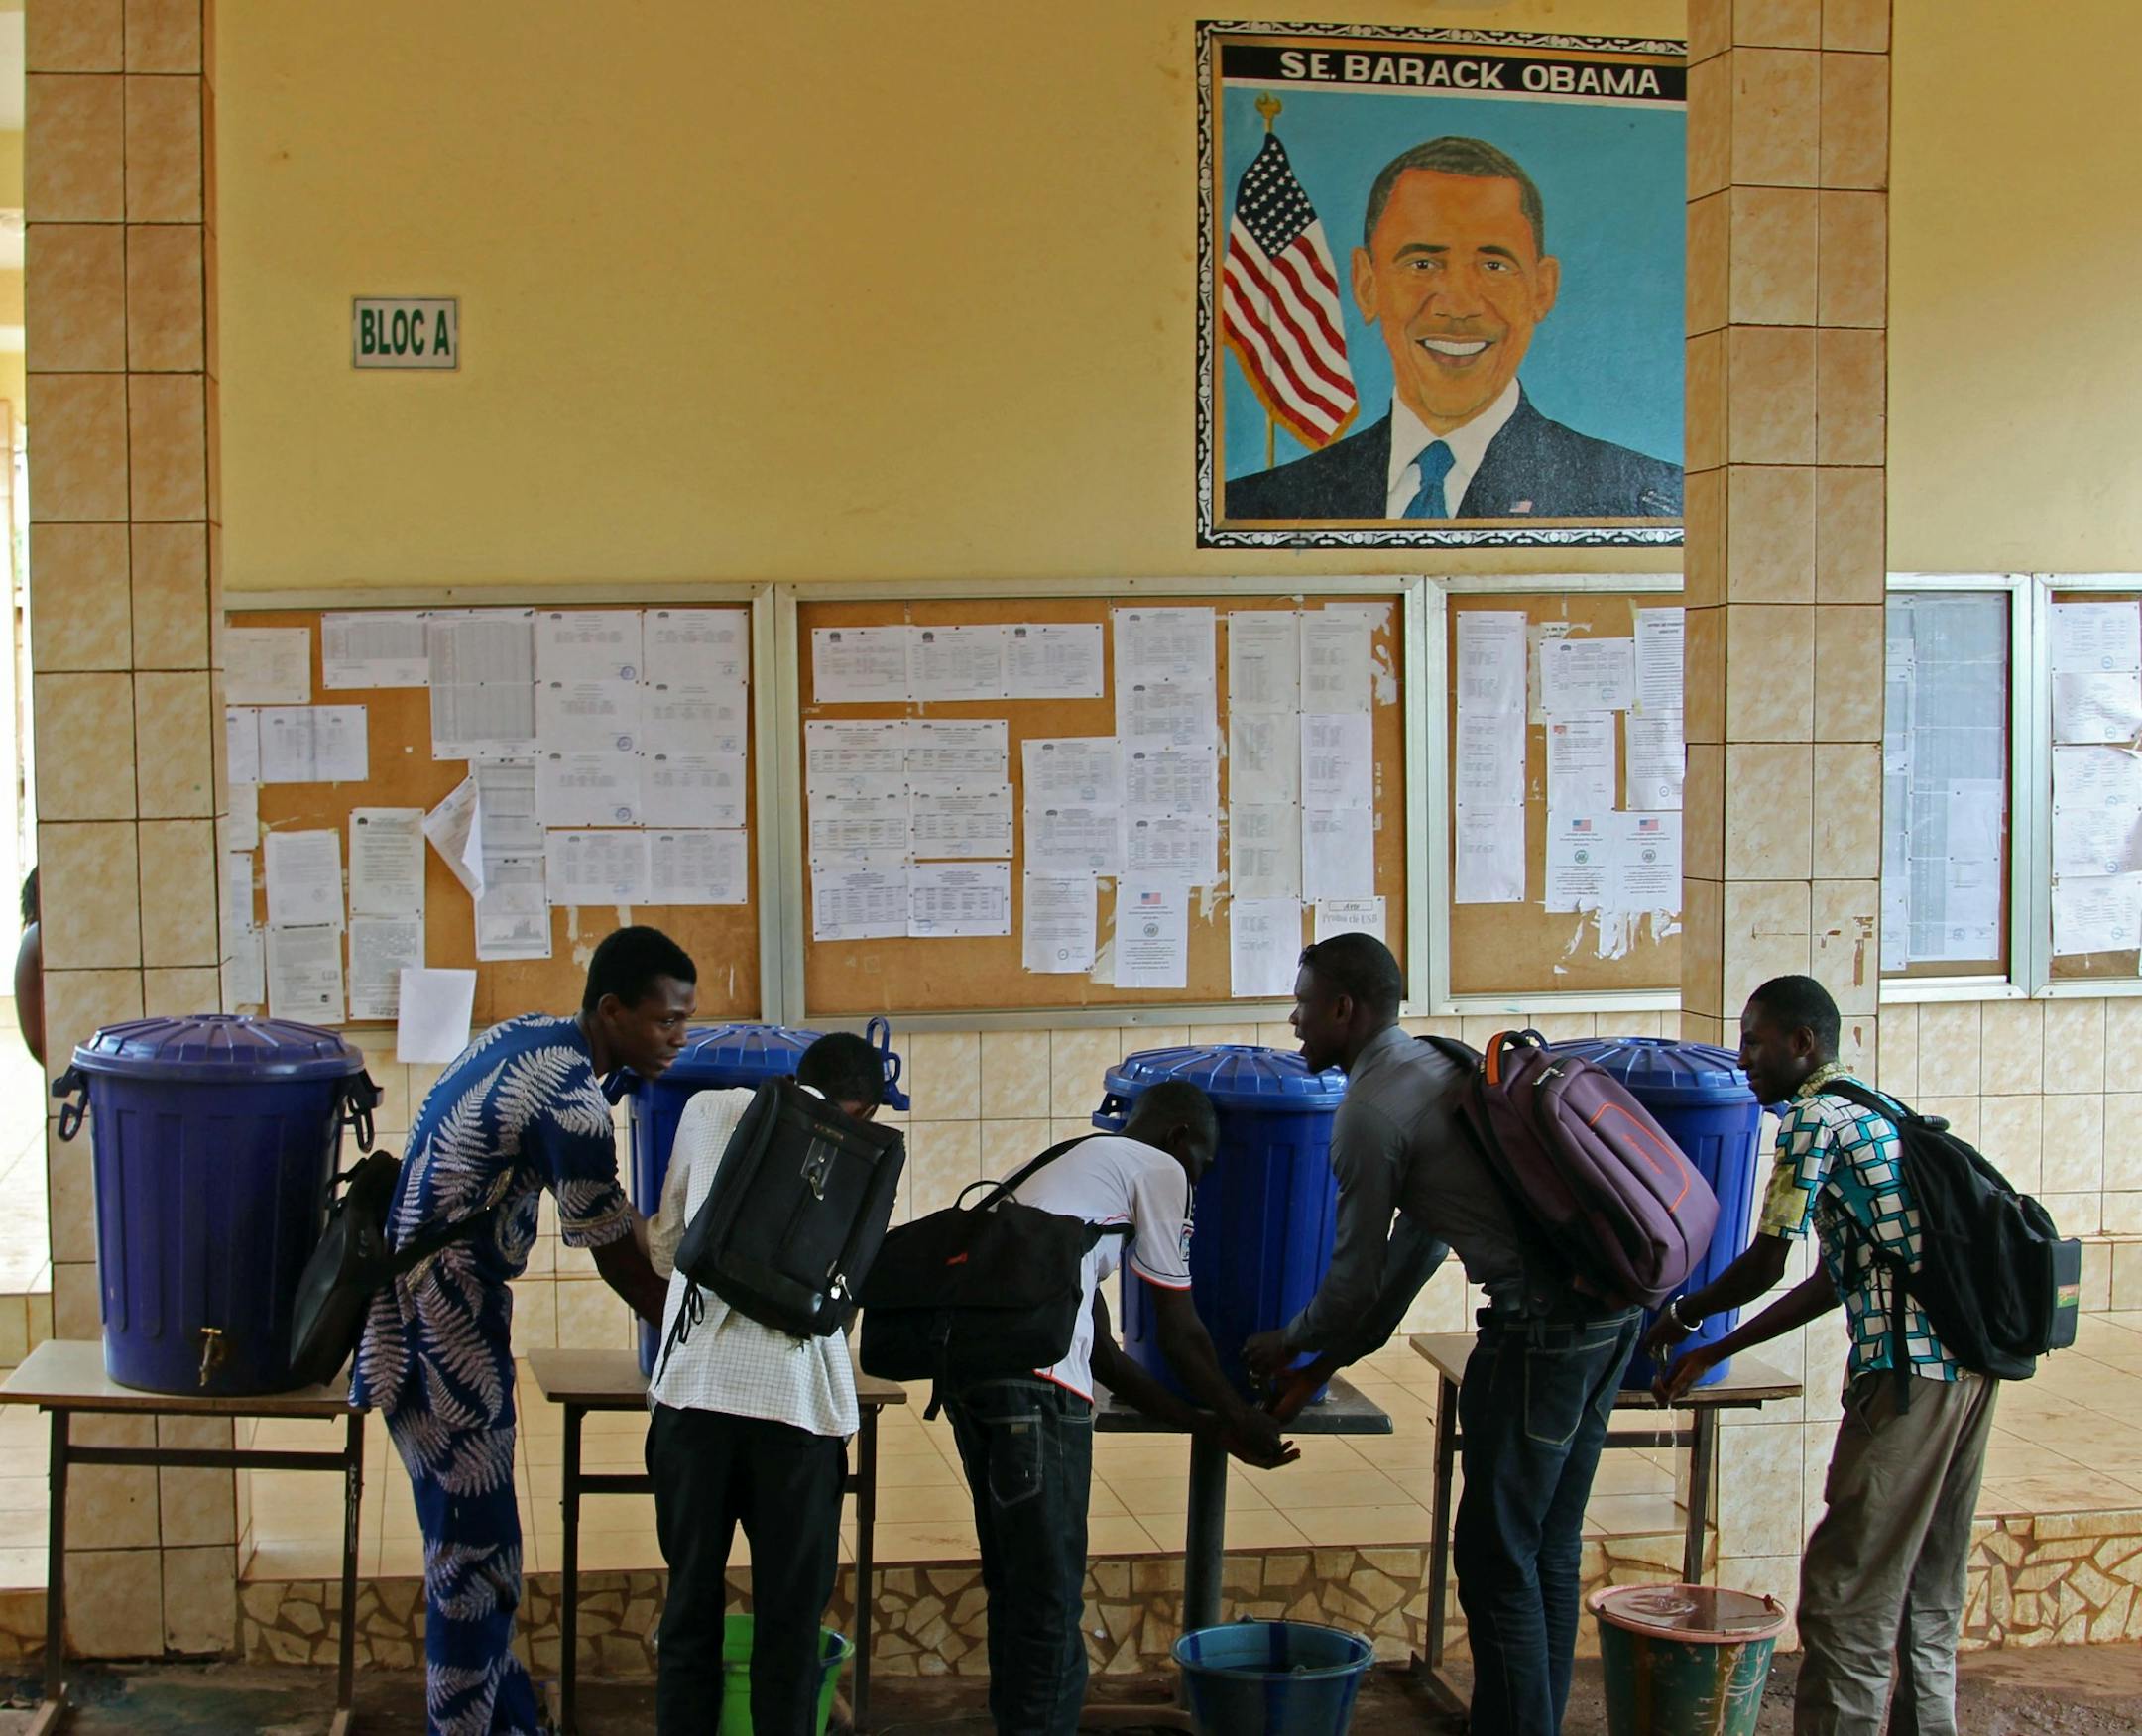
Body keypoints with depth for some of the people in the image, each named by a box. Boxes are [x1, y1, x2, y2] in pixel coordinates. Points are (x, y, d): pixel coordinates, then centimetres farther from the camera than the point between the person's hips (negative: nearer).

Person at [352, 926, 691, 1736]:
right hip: (440, 1332, -10)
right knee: (472, 1553, -2)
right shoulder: (570, 1101, -22)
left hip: (420, 1299, 10)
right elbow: (619, 1260, -14)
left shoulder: (533, 1035, 8)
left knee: (480, 1544, 16)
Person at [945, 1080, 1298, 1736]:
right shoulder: (1160, 1171, 9)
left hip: (966, 1363, 9)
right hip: (1035, 1381, -9)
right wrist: (1240, 1418, 27)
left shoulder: (1079, 1164, 33)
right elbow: (1179, 1333, 12)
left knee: (1015, 1585, 19)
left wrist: (1204, 1425, 34)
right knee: (1051, 1598, -1)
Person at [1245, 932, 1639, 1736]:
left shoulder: (1371, 1111, -10)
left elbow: (1357, 1273, -2)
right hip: (1609, 1307, 10)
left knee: (1497, 1556, 0)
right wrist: (1342, 1347, 31)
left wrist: (1293, 1343, 16)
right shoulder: (1435, 1063, 19)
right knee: (1550, 1549, 16)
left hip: (1542, 1324, -10)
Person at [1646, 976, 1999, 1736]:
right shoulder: (1877, 1111, 22)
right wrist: (1714, 1354, 24)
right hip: (1971, 1360, 10)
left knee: (1848, 1592, -5)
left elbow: (1765, 1265, -9)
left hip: (1908, 1369, -10)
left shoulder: (1814, 1116, -6)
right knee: (1928, 1592, 16)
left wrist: (1681, 1314, 10)